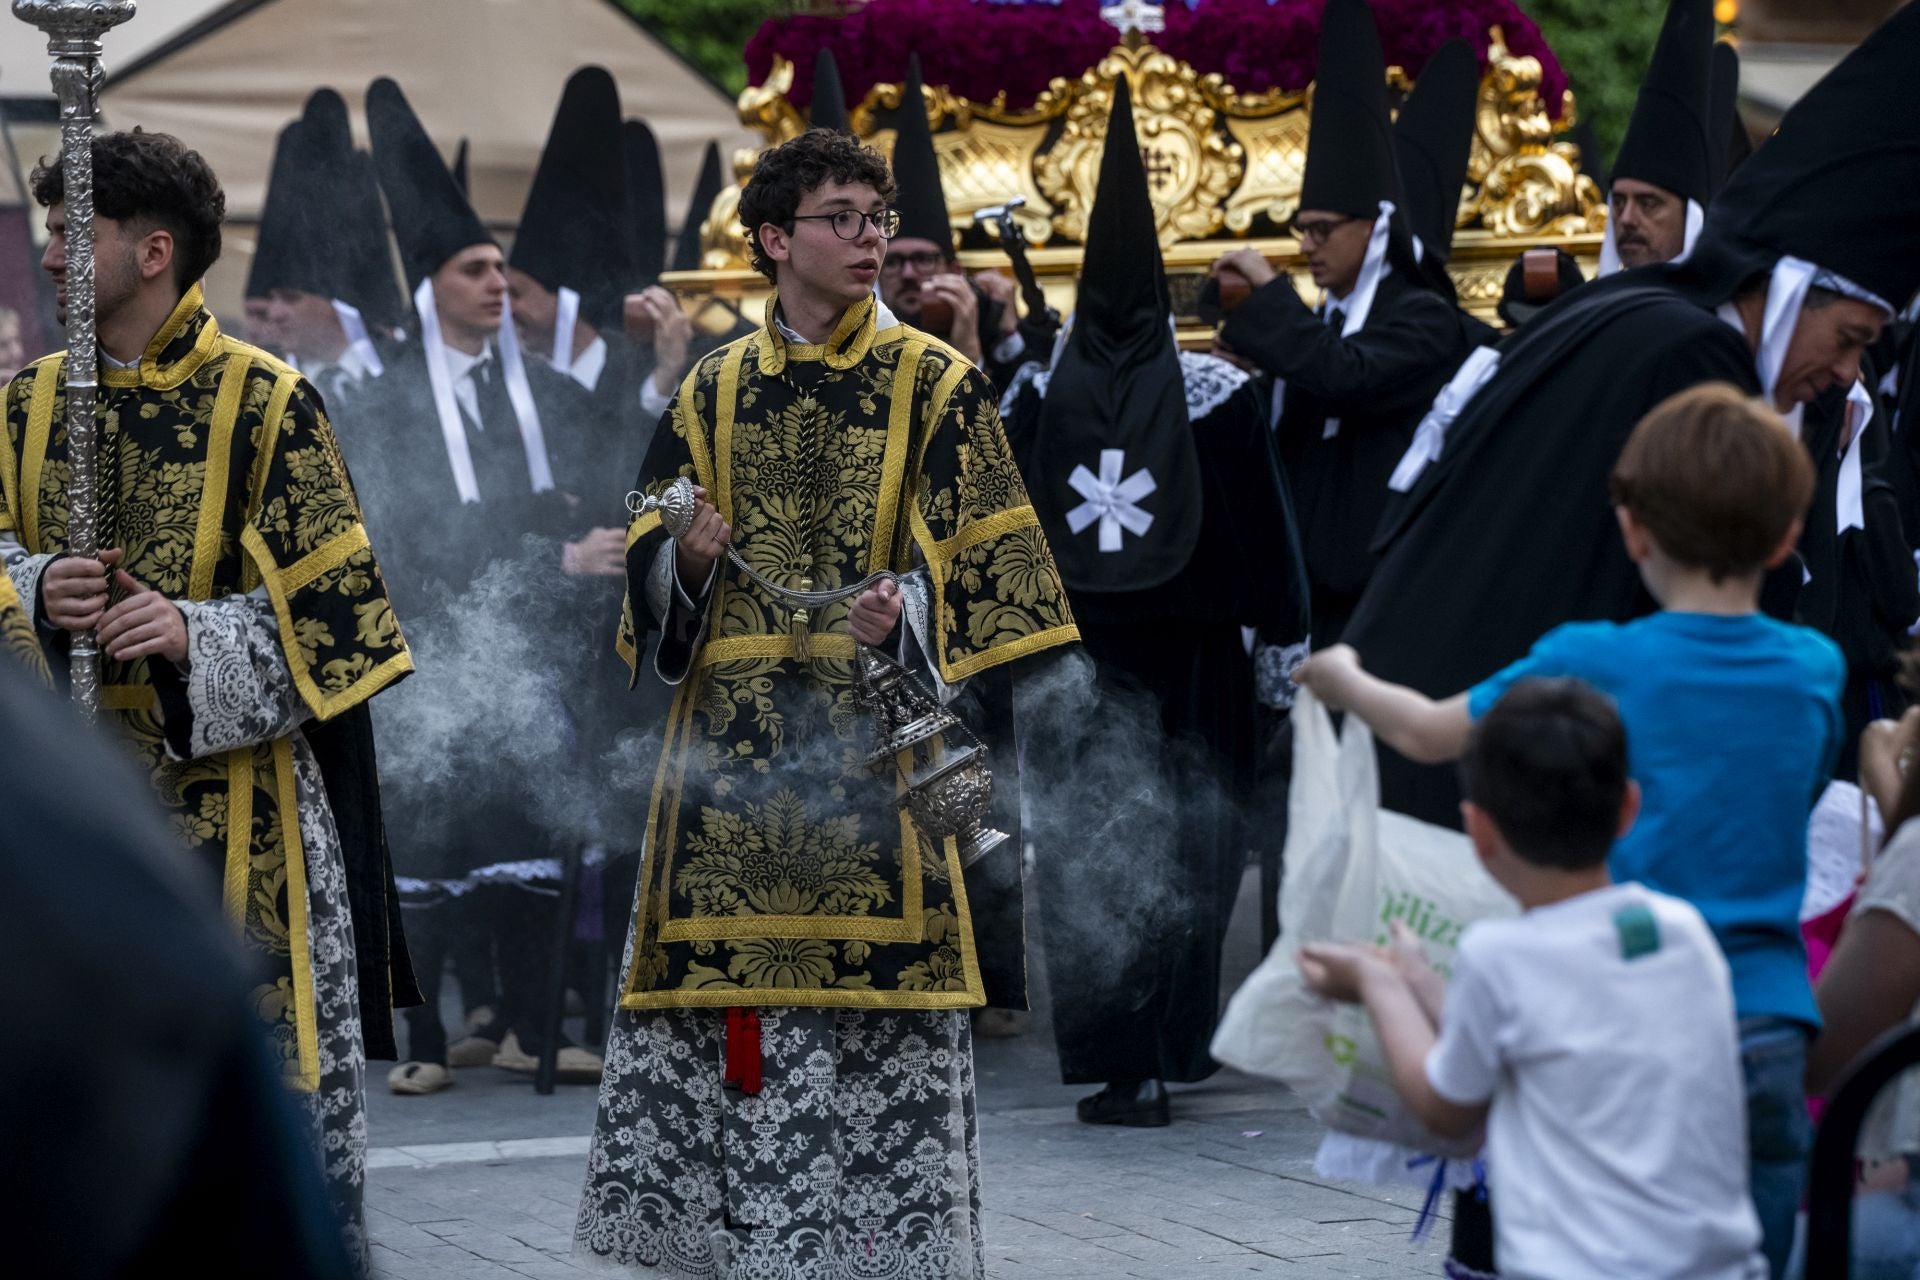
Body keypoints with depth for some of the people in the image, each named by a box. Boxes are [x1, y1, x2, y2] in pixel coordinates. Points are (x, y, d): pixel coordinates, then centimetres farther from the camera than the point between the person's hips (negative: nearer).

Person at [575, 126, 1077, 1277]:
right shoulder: (712, 393, 13)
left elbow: (981, 573, -1)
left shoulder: (935, 384, 5)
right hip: (731, 742, 3)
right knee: (718, 974, -1)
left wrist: (905, 610, -20)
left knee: (871, 1001, -8)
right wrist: (688, 561, -10)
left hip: (872, 738, -2)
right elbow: (651, 569, 12)